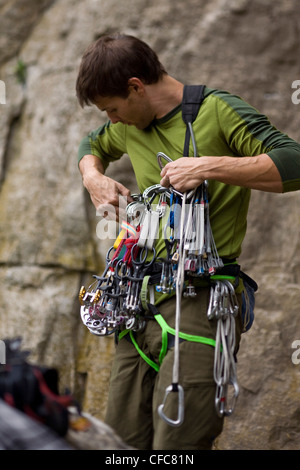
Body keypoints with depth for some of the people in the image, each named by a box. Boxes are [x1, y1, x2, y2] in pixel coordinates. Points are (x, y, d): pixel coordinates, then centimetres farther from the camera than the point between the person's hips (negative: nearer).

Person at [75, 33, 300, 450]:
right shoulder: (130, 126, 15)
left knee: (177, 445, -11)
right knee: (123, 441, 9)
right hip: (141, 300, 7)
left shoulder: (217, 111, -6)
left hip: (198, 303, -7)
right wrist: (93, 179, 16)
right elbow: (92, 146, 38)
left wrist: (209, 166, -22)